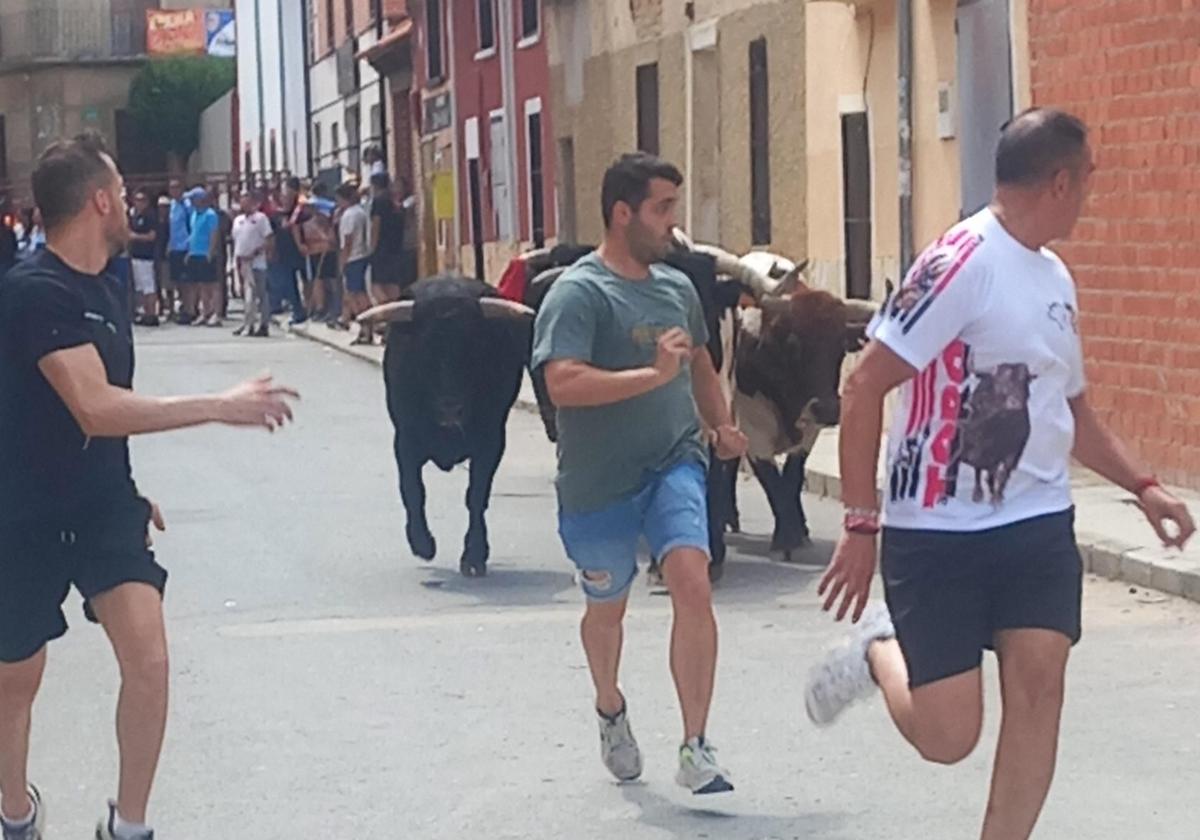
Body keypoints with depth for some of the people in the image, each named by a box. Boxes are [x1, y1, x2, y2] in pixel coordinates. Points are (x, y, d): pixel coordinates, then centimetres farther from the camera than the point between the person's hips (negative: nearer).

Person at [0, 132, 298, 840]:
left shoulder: (102, 288, 7)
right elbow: (96, 408, -30)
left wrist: (130, 490, 27)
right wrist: (222, 408, -28)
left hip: (103, 503, 6)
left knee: (149, 655, -12)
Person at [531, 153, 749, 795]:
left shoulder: (677, 287, 8)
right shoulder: (578, 294, -14)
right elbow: (563, 383, -29)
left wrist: (721, 424, 23)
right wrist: (653, 375, -32)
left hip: (674, 464, 4)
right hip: (599, 482, -4)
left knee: (693, 586, -17)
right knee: (607, 608, 16)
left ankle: (695, 749, -14)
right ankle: (610, 709, 46)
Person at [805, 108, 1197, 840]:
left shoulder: (1055, 278, 11)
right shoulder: (964, 263, -16)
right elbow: (865, 388, -17)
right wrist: (861, 524, -19)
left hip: (1038, 523, 7)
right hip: (939, 532, -6)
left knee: (1039, 680, -10)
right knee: (949, 736, -5)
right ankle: (879, 653, 28)